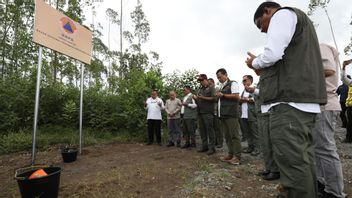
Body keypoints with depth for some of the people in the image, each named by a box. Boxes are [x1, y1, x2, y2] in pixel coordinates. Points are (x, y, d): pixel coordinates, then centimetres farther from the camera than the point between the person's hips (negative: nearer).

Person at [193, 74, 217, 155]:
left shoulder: (211, 88, 3)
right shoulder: (201, 90, 23)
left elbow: (213, 98, -10)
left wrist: (203, 97, -14)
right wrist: (195, 98, 4)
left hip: (207, 112, -7)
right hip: (200, 112, 7)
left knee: (209, 130, -6)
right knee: (202, 130, 8)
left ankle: (211, 147, -1)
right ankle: (204, 146, 16)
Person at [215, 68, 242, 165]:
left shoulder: (232, 83, -1)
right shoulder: (221, 86, 23)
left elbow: (237, 96, -13)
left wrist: (223, 95, -11)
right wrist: (218, 96, 9)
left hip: (231, 114, -8)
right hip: (223, 114, 8)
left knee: (234, 135, -6)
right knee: (227, 136, 9)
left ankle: (237, 157, -1)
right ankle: (230, 154, 17)